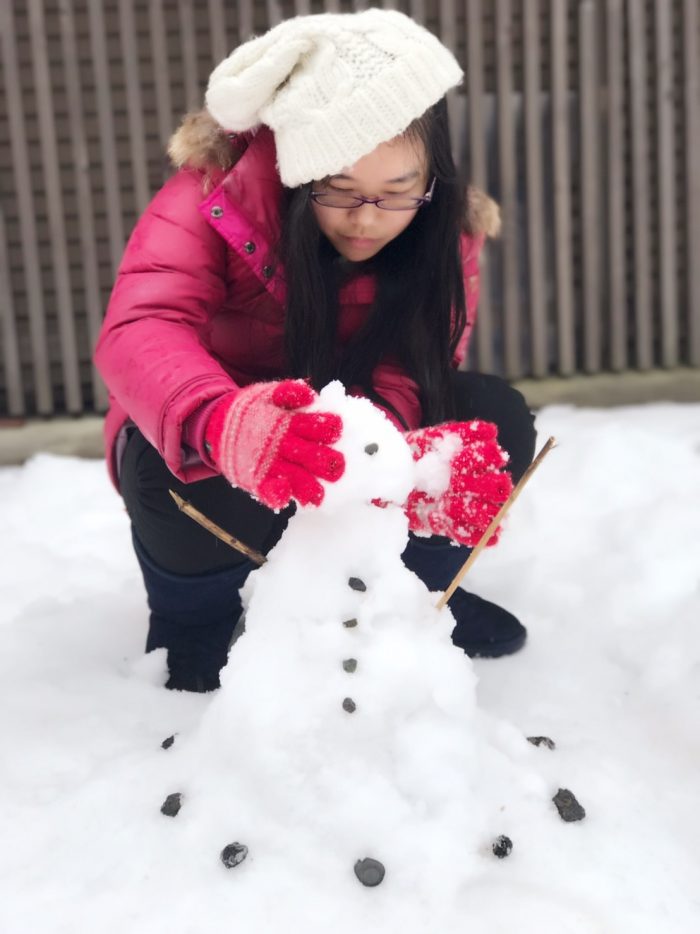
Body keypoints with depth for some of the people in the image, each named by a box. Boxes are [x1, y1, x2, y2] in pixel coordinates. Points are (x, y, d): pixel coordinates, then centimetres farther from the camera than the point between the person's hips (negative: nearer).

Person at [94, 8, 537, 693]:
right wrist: (225, 424, -65)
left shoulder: (445, 233, -17)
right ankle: (193, 622, -4)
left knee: (497, 417, -22)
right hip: (199, 444, -2)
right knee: (182, 466, -38)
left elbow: (402, 381, -26)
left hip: (357, 441, 3)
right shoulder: (216, 189, -26)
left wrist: (416, 459, -51)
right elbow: (138, 330, -43)